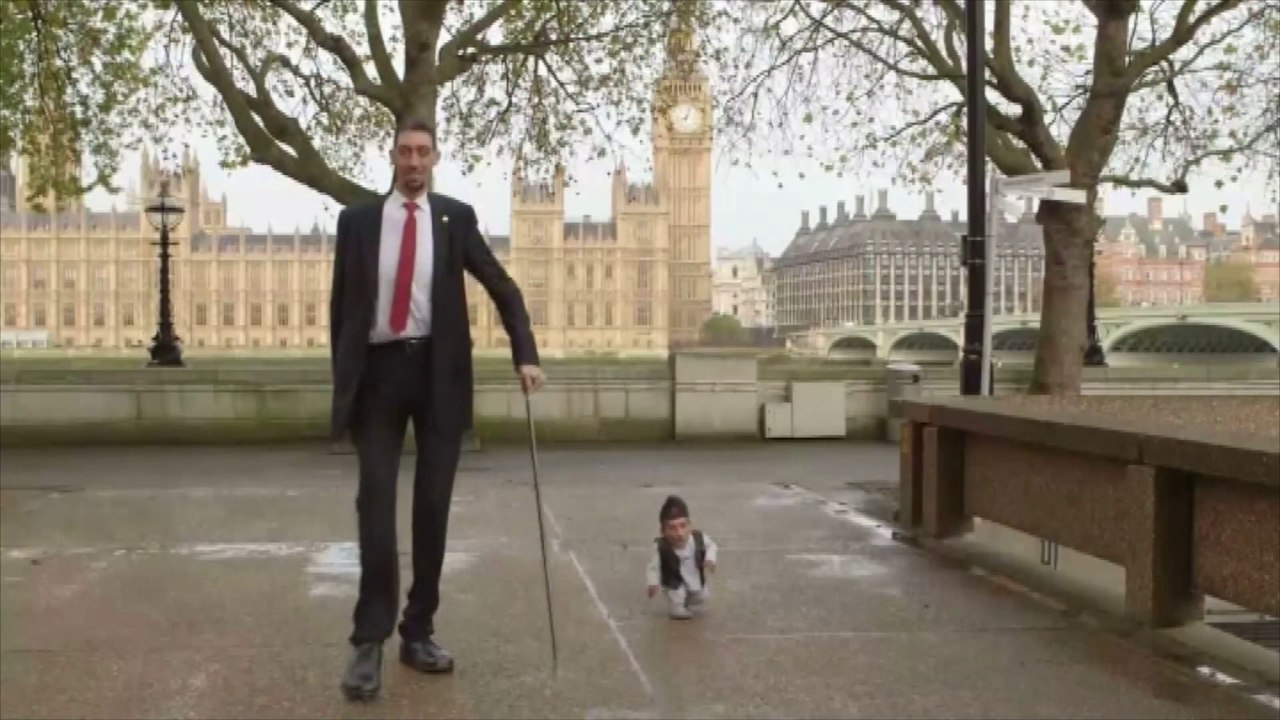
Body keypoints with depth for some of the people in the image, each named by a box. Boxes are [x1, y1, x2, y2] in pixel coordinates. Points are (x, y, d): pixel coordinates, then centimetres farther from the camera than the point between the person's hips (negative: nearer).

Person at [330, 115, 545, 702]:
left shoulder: (456, 218, 4)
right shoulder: (358, 220, 4)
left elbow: (503, 289, 5)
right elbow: (340, 304, 7)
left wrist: (525, 356, -6)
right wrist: (343, 378, 3)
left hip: (437, 371, 1)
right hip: (379, 372, -1)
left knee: (433, 504, 4)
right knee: (376, 503, -8)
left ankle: (418, 632, 15)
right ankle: (370, 640, -3)